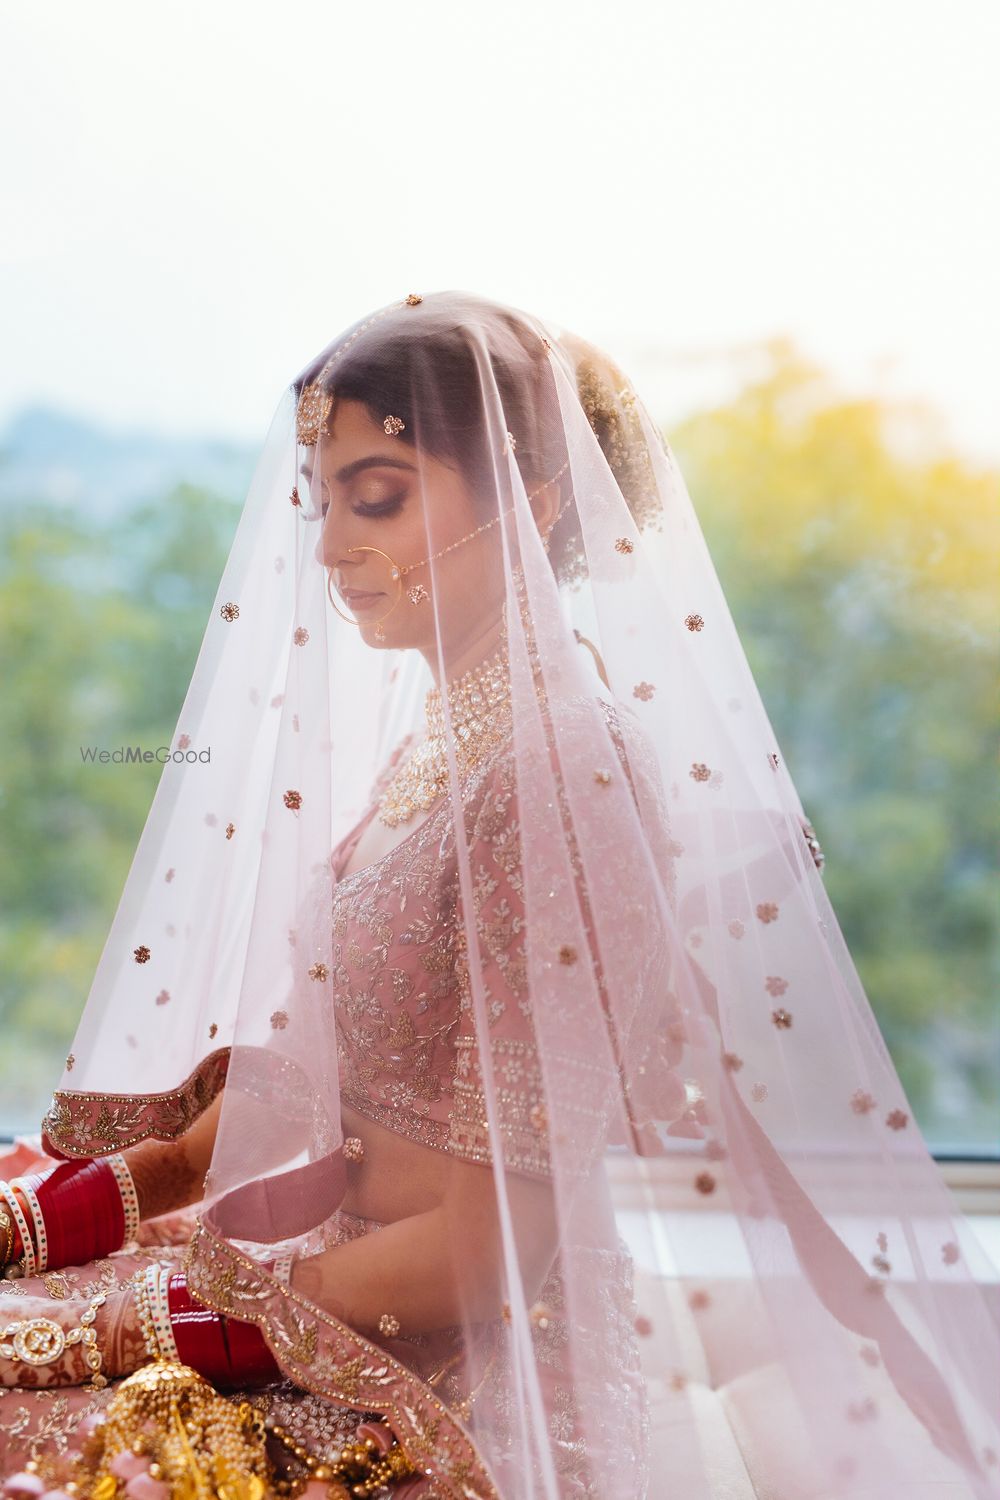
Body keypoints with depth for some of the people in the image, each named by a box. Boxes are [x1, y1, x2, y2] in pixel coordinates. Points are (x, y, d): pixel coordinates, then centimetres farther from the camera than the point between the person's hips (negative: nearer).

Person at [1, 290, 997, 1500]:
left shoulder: (561, 773, -23)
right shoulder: (436, 733, 2)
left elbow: (488, 1237, -20)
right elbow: (315, 1060, 8)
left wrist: (158, 1319, -12)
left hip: (481, 1380, -6)